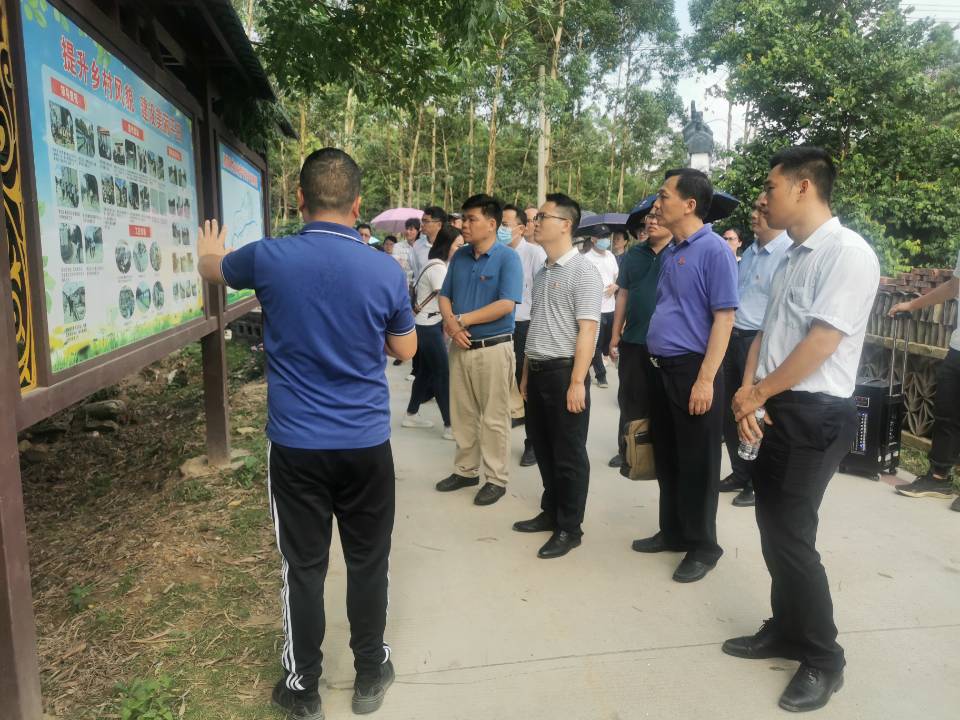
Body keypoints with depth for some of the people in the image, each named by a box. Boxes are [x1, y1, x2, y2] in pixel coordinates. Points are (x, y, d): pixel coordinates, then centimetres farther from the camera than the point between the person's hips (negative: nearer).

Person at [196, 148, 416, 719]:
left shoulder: (269, 258, -8)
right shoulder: (387, 271, -9)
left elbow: (213, 269, 17)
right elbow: (405, 350, 6)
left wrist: (210, 250, 40)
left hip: (296, 445, 0)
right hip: (367, 445, 1)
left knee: (304, 568, 12)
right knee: (368, 564, 15)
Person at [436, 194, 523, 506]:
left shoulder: (508, 257, -10)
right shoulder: (459, 256, 8)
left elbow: (506, 305, -19)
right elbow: (445, 296, 11)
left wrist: (463, 320, -14)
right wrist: (450, 322, -11)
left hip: (494, 348, -6)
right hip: (460, 346, 6)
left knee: (494, 418, 4)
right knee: (462, 414, 14)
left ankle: (496, 479, 17)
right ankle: (466, 470, 29)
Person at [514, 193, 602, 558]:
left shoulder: (583, 271, -10)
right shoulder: (542, 273, 14)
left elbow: (587, 330, -16)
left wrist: (577, 382, -21)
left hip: (563, 371, -8)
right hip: (537, 372, 8)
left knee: (569, 454, 4)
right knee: (543, 448, 17)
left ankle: (569, 527, 17)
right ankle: (550, 513, 33)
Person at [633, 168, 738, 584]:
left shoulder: (714, 250, -13)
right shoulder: (669, 252, 12)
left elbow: (723, 319, -17)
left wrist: (705, 380, -21)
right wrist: (656, 362, 16)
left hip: (692, 370, -8)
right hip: (661, 369, 8)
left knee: (696, 464, 4)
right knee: (666, 457, 16)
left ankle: (702, 545, 20)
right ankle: (673, 532, 32)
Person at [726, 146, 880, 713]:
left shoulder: (848, 252, -15)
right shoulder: (792, 256, 12)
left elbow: (822, 342, -20)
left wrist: (757, 393, -10)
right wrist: (748, 394, -2)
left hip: (816, 415, -8)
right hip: (775, 409, 8)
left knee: (792, 535, -2)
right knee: (773, 527, 15)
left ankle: (824, 659, 19)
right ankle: (786, 630, 35)